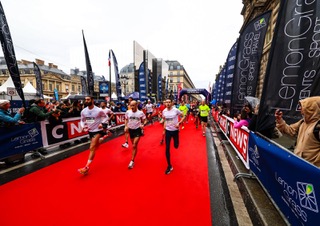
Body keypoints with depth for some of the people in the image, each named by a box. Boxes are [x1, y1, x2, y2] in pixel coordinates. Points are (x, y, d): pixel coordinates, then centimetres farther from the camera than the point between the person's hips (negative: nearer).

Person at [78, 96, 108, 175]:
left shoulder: (99, 110, -19)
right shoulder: (83, 111, -6)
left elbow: (105, 116, -1)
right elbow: (82, 120, 9)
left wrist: (102, 123, -17)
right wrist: (83, 126, -11)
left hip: (98, 130, -6)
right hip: (90, 131, 6)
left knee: (92, 148, -12)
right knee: (96, 145, 26)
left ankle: (87, 167, -7)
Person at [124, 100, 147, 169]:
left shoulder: (140, 113, -12)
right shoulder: (128, 112, -4)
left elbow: (145, 120, -1)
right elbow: (126, 119, 12)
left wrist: (143, 125, -21)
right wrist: (126, 126, -3)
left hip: (138, 130, -4)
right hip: (131, 130, 4)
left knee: (134, 146, -8)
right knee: (134, 145, 20)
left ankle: (132, 161, 3)